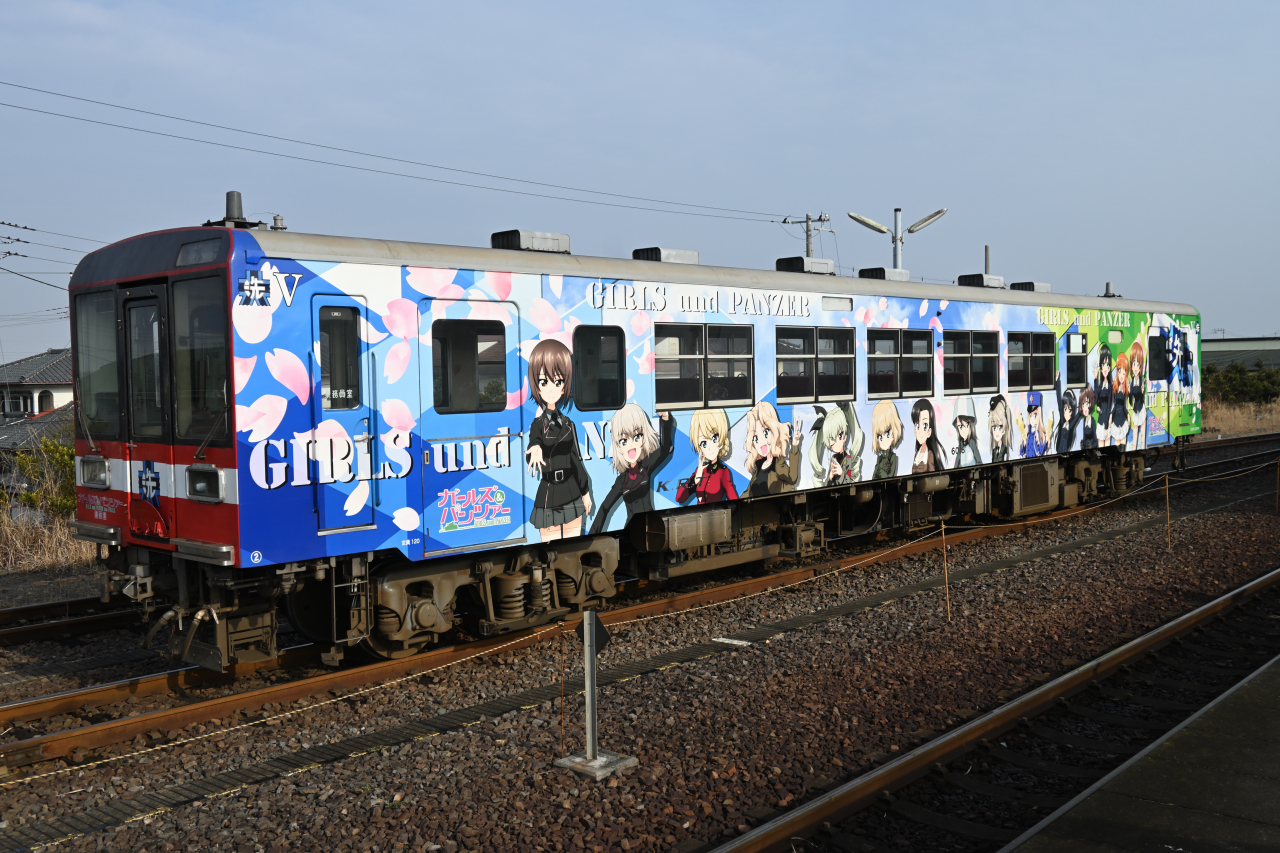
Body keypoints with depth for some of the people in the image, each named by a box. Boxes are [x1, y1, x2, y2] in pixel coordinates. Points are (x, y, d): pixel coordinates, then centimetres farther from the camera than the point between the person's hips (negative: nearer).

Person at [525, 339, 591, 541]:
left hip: (572, 494, 4)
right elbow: (532, 449, -22)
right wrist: (535, 449, -47)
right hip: (548, 495, -4)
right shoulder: (538, 424, -5)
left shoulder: (568, 424, 6)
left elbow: (576, 459, 12)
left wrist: (585, 492, 14)